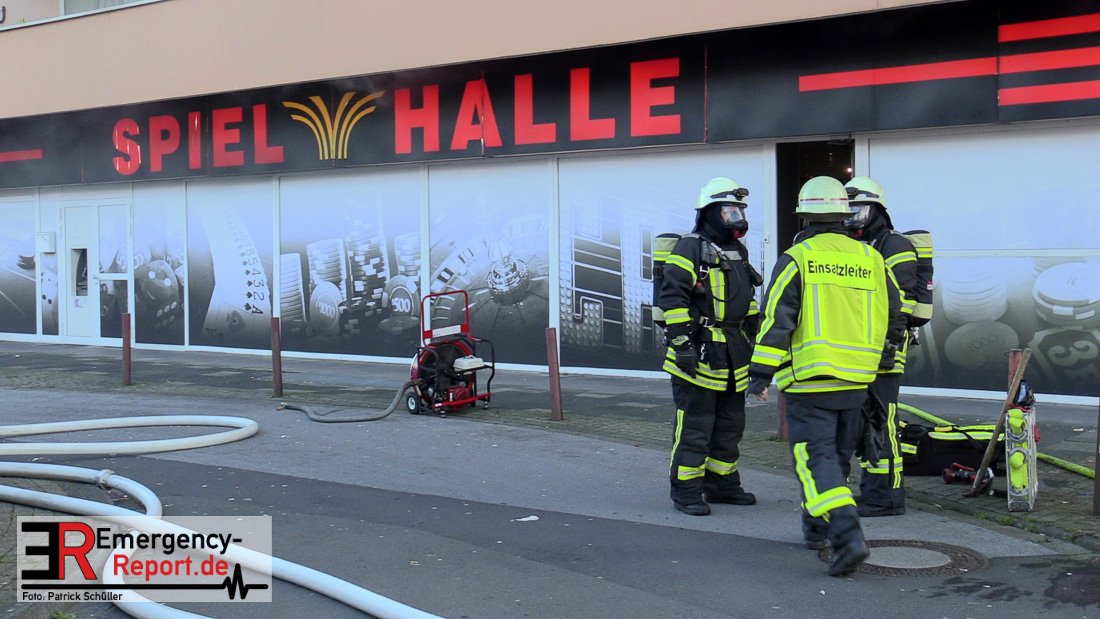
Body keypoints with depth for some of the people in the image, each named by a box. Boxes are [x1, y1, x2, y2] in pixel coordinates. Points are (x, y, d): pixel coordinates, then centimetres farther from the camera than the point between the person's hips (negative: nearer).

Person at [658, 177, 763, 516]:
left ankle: (722, 484, 27)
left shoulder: (738, 252, 18)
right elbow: (672, 298, -16)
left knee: (730, 424, 15)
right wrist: (681, 343, -20)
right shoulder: (690, 249, -10)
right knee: (694, 426, -5)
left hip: (733, 358, 9)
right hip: (699, 354, -9)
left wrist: (751, 339, 22)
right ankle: (686, 491, 4)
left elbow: (748, 300, 26)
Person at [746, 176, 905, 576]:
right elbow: (893, 317, 15)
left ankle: (847, 536, -20)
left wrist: (760, 375, -8)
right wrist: (882, 361, 29)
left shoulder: (796, 259, -7)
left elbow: (777, 321, -11)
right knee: (838, 456, 18)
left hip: (810, 379, -5)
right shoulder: (871, 259, 8)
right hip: (855, 379, 5)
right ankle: (816, 528, 33)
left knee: (816, 458, -5)